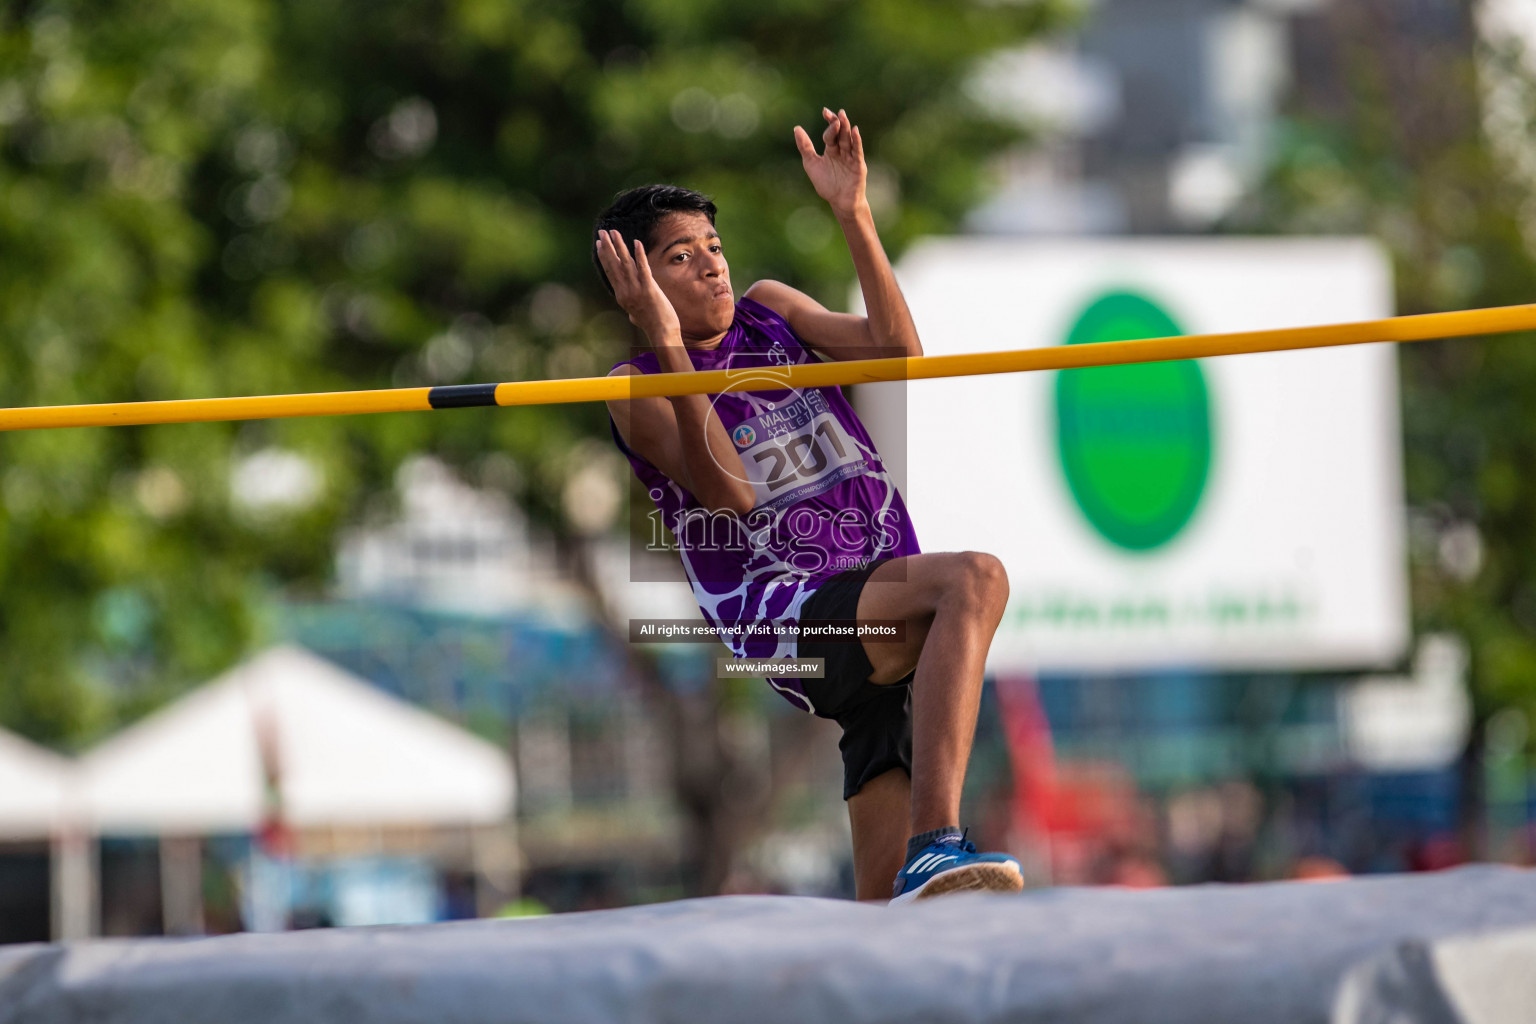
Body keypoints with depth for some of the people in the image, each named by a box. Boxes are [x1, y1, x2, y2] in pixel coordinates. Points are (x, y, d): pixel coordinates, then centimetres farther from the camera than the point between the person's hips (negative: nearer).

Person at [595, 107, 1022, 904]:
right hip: (788, 619, -6)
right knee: (976, 578, -35)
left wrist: (854, 216, -7)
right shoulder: (635, 390, 2)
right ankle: (935, 846, -50)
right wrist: (669, 348, -23)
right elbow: (729, 492, -15)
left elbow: (897, 351, 3)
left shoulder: (769, 310, 17)